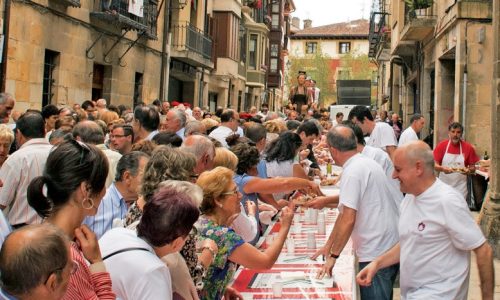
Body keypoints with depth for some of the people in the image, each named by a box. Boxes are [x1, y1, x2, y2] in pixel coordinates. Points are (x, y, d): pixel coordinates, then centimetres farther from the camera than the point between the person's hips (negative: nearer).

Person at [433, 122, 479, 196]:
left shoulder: (468, 148, -1)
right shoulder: (441, 145, -1)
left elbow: (472, 167, 5)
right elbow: (435, 165, -2)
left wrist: (468, 170, -16)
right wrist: (443, 169, -21)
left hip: (460, 187, 0)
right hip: (444, 186, 0)